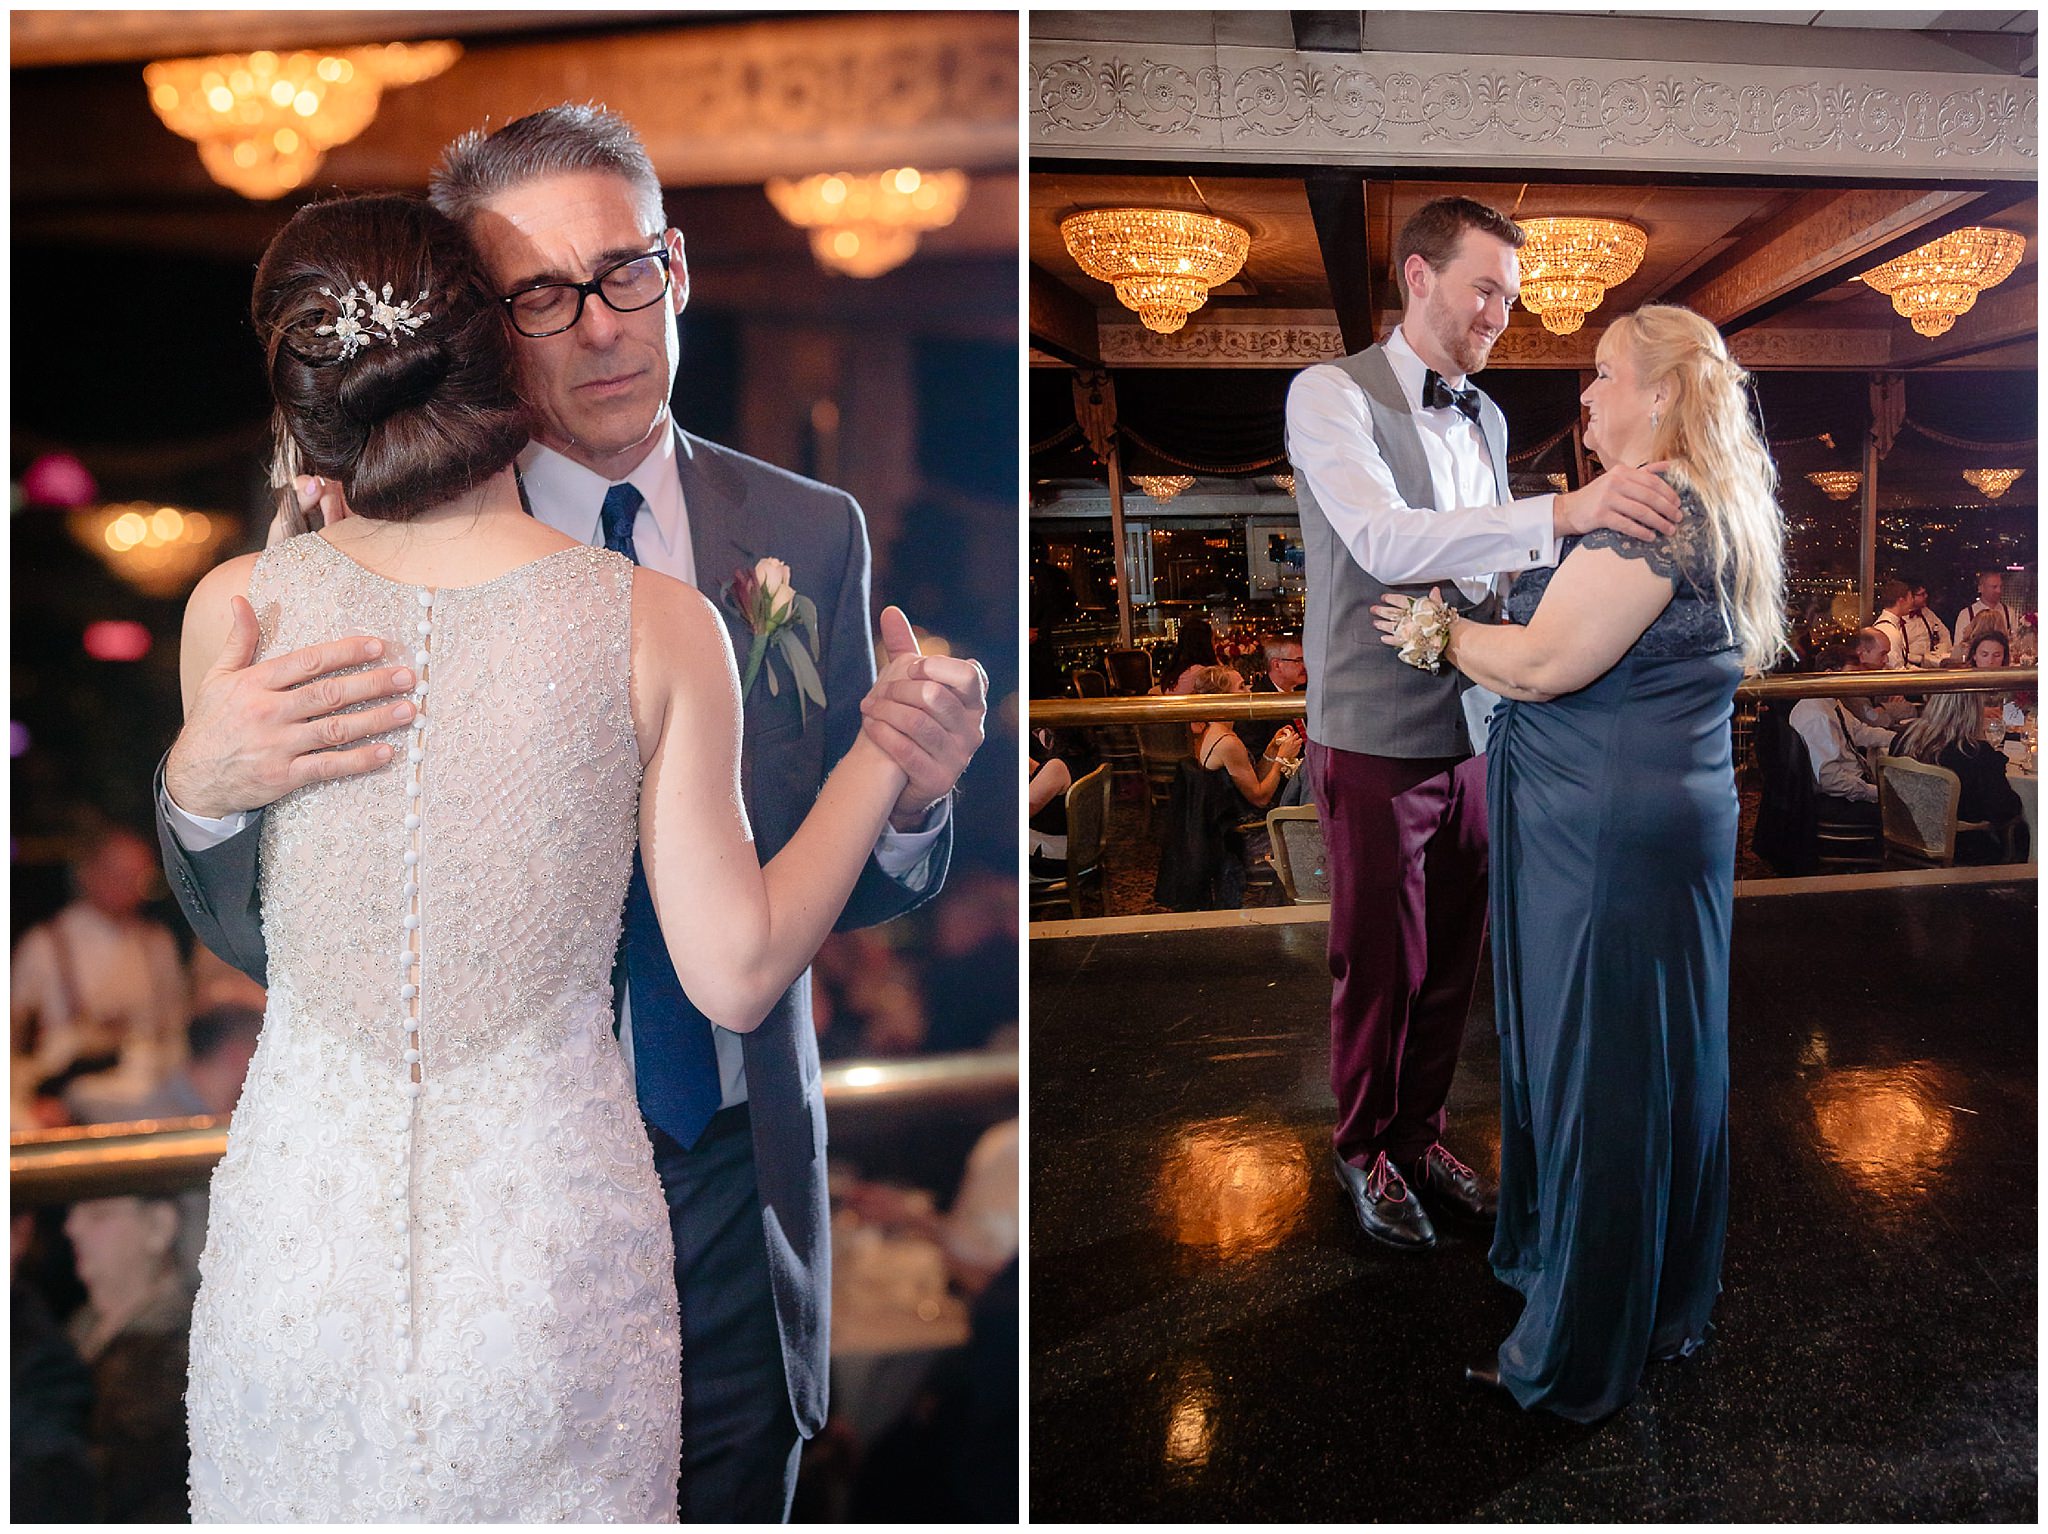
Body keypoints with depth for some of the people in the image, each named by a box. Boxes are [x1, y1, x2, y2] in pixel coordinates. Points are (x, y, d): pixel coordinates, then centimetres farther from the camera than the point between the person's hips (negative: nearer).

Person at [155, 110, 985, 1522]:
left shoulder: (810, 535, -4)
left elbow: (844, 890, 0)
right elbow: (271, 940, -9)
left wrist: (912, 795, -22)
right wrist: (201, 787, -30)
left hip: (741, 1170, 2)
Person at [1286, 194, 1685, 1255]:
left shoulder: (1487, 419, 11)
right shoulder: (1331, 396, -11)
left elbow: (1484, 570, 14)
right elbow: (1383, 539, -28)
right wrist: (1562, 512, -37)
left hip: (1475, 734, 6)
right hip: (1378, 740, -6)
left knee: (1452, 959, 16)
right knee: (1379, 965, 8)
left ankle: (1421, 1132, 36)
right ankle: (1364, 1149, 29)